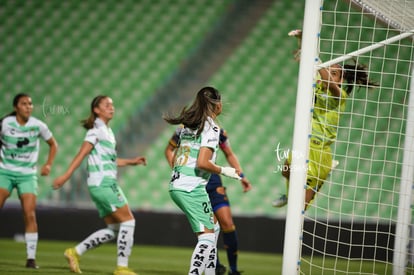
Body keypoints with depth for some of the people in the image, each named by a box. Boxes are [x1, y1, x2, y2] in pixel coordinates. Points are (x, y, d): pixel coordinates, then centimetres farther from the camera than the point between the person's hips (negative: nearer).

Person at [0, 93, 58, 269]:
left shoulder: (38, 126, -6)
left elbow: (53, 144, 11)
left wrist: (48, 164, -1)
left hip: (28, 175, 0)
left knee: (30, 215, -11)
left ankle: (31, 258, -5)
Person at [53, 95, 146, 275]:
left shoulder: (107, 131, 19)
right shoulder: (97, 129, -7)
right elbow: (81, 154, -14)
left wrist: (131, 161, 21)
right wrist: (66, 176, -20)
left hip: (107, 184, 9)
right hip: (102, 183, -9)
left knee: (113, 229, 9)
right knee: (128, 221, -9)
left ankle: (75, 252, 10)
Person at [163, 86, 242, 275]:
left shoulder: (187, 125, 13)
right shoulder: (211, 128, -10)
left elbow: (174, 157, 19)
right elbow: (202, 162, -19)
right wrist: (224, 171, -6)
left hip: (176, 185, 9)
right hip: (192, 188, -9)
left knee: (212, 227, 21)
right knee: (207, 237, -7)